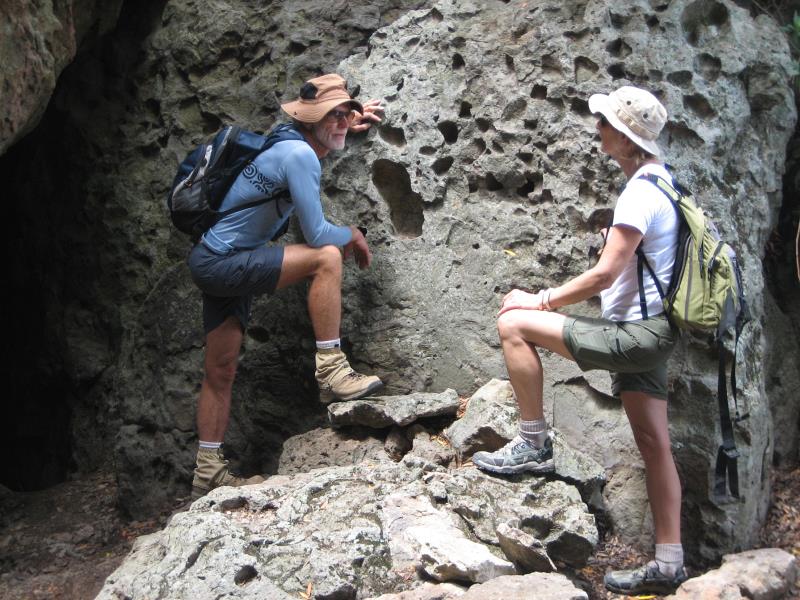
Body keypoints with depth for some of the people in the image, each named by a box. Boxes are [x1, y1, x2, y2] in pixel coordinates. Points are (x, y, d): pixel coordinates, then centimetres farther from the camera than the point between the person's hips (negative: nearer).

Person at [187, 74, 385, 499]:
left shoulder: (292, 142, 8)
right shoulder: (299, 155, -20)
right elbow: (316, 234, -20)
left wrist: (349, 126, 29)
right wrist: (353, 235, -2)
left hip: (217, 264, 10)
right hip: (220, 262, -10)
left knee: (220, 373, 12)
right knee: (326, 257, -23)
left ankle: (208, 473, 20)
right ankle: (331, 371, -19)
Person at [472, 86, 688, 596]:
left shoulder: (640, 194, -18)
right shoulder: (660, 178, 13)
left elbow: (604, 274, -21)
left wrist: (542, 301, -11)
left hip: (635, 333, -10)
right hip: (648, 331, 10)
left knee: (514, 324, -12)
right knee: (654, 445, 12)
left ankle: (534, 446, -3)